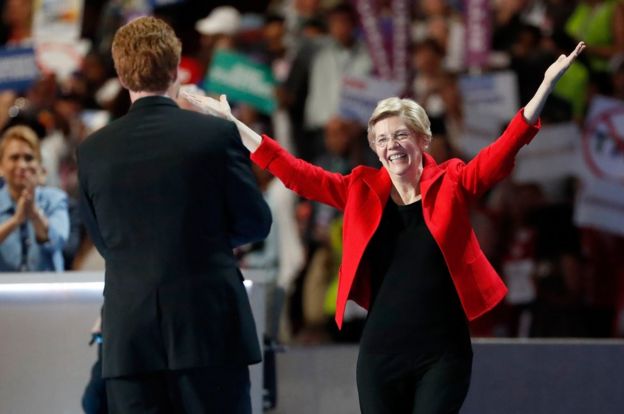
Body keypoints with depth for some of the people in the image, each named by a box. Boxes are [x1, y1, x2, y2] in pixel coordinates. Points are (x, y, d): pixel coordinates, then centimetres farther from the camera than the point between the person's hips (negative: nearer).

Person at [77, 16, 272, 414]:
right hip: (210, 324, -1)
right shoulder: (217, 134, -4)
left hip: (129, 335, 2)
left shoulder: (93, 151, 2)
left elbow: (106, 243, 11)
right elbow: (255, 223, 3)